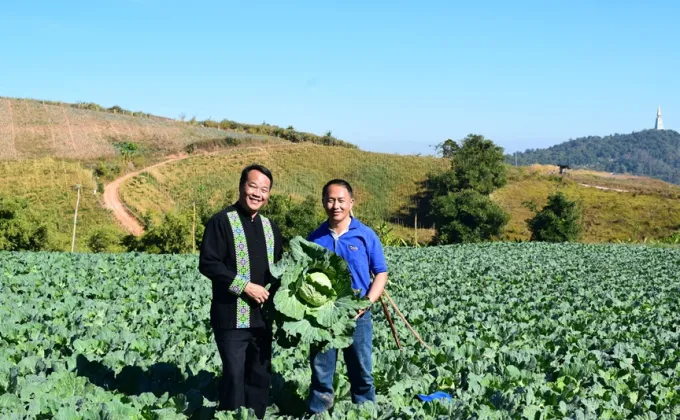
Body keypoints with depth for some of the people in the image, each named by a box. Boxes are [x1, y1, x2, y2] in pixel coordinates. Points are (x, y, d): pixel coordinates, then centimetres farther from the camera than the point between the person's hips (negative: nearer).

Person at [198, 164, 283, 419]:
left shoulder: (270, 227, 13)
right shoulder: (221, 222, -7)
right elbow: (208, 264, -15)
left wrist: (273, 293, 5)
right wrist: (244, 286, -18)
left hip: (262, 316, 6)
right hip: (232, 317, -6)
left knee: (260, 375, 12)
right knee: (234, 374, -4)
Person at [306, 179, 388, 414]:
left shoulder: (366, 235, -3)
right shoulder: (314, 238, 2)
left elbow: (381, 273, -1)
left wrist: (367, 303, -14)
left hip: (357, 317, -1)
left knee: (362, 374, 9)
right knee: (321, 374, 9)